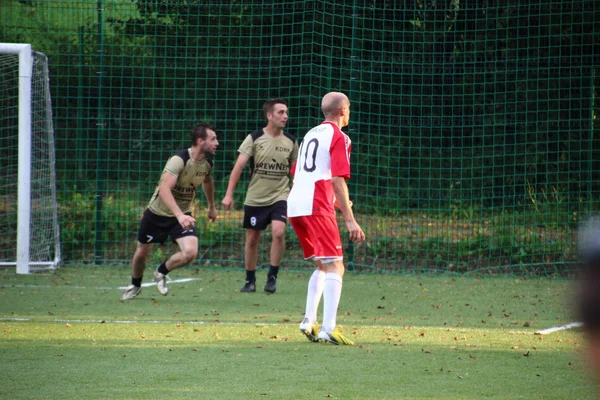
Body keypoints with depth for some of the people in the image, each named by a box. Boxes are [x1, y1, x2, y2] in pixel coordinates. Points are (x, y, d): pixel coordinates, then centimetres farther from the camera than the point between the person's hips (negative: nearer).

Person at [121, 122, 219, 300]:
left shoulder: (208, 162, -7)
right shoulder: (179, 159, -29)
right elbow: (164, 189, -40)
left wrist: (212, 207, 28)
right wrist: (179, 216, -51)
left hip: (183, 215, 4)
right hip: (157, 213, -4)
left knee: (190, 252, -18)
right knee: (141, 253, 11)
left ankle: (161, 272, 13)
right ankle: (135, 285, 44)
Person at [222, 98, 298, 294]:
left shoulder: (290, 141, 3)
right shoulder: (254, 138, -5)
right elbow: (239, 166, -9)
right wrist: (229, 194, -16)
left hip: (280, 197, 1)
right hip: (255, 198, -1)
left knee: (279, 232, -20)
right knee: (252, 239, 5)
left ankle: (272, 277, -7)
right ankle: (250, 280, 20)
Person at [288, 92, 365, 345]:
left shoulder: (311, 134, 21)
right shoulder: (339, 138, -4)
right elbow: (338, 180, -13)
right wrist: (350, 220, -16)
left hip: (295, 205, 8)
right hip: (317, 207, -8)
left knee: (322, 265, 19)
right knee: (335, 266, -9)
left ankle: (309, 321, 10)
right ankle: (328, 329, -21)